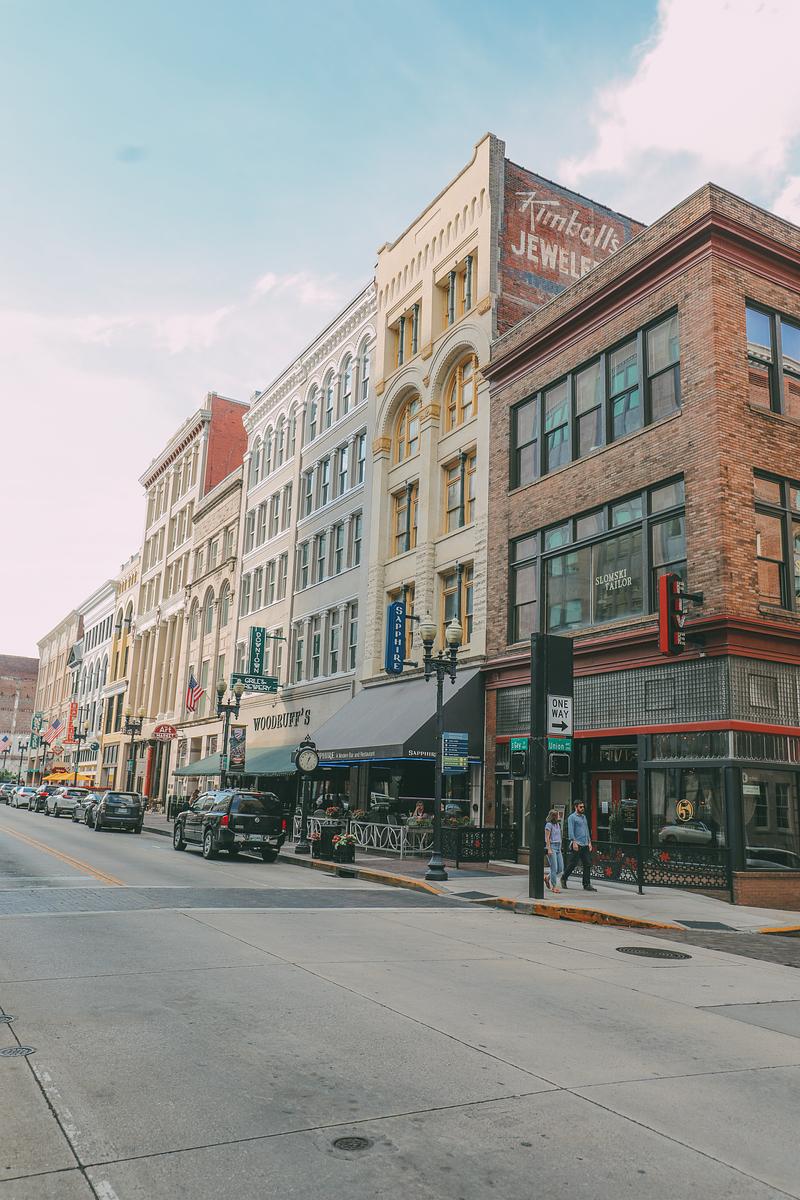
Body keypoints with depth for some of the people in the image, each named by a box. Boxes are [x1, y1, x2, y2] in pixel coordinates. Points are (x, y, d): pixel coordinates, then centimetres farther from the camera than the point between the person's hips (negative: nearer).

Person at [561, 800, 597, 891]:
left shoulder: (584, 817, 18)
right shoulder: (572, 817, -5)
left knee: (587, 864, 2)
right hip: (577, 844, -7)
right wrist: (574, 842, -20)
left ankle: (587, 885, 5)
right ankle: (564, 878, 18)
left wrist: (589, 842, 14)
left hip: (585, 845, 7)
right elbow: (570, 831, -12)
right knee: (572, 864, -2)